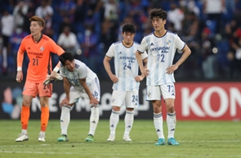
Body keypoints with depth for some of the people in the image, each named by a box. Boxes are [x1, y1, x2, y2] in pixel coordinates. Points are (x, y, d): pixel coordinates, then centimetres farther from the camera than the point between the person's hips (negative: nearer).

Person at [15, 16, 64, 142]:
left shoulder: (47, 42, -16)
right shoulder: (26, 40, -3)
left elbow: (63, 54, -16)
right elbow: (20, 52, 18)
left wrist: (55, 70, -23)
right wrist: (19, 69, 11)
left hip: (44, 77, -4)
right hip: (31, 77, 4)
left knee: (44, 104, -3)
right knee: (25, 102, -4)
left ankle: (42, 134, 4)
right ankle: (24, 133, 3)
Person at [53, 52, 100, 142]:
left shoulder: (81, 67, -40)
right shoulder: (62, 67, -28)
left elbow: (84, 84, -29)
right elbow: (66, 83, -15)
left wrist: (91, 97, -20)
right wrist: (67, 98, -9)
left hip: (91, 83, -4)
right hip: (76, 86, 5)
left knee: (94, 105, -20)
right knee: (65, 105, -3)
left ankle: (91, 134, -19)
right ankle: (63, 134, 0)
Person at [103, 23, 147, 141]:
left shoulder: (138, 48, 0)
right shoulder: (115, 46, -1)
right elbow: (106, 60, 10)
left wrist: (142, 76, -3)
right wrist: (111, 75, -2)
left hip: (133, 83, 1)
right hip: (119, 83, -1)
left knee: (130, 110, 2)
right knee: (115, 108, -9)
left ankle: (126, 134, 10)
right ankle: (112, 134, -4)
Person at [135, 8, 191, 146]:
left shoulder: (173, 38, -1)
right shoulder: (148, 39, 4)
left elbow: (187, 51, 9)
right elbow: (138, 53, 21)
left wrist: (176, 65, -1)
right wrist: (142, 68, 6)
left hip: (167, 77, -2)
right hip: (152, 78, 2)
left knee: (170, 106, -13)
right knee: (156, 108, 0)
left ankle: (171, 137, -4)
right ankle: (161, 138, 4)